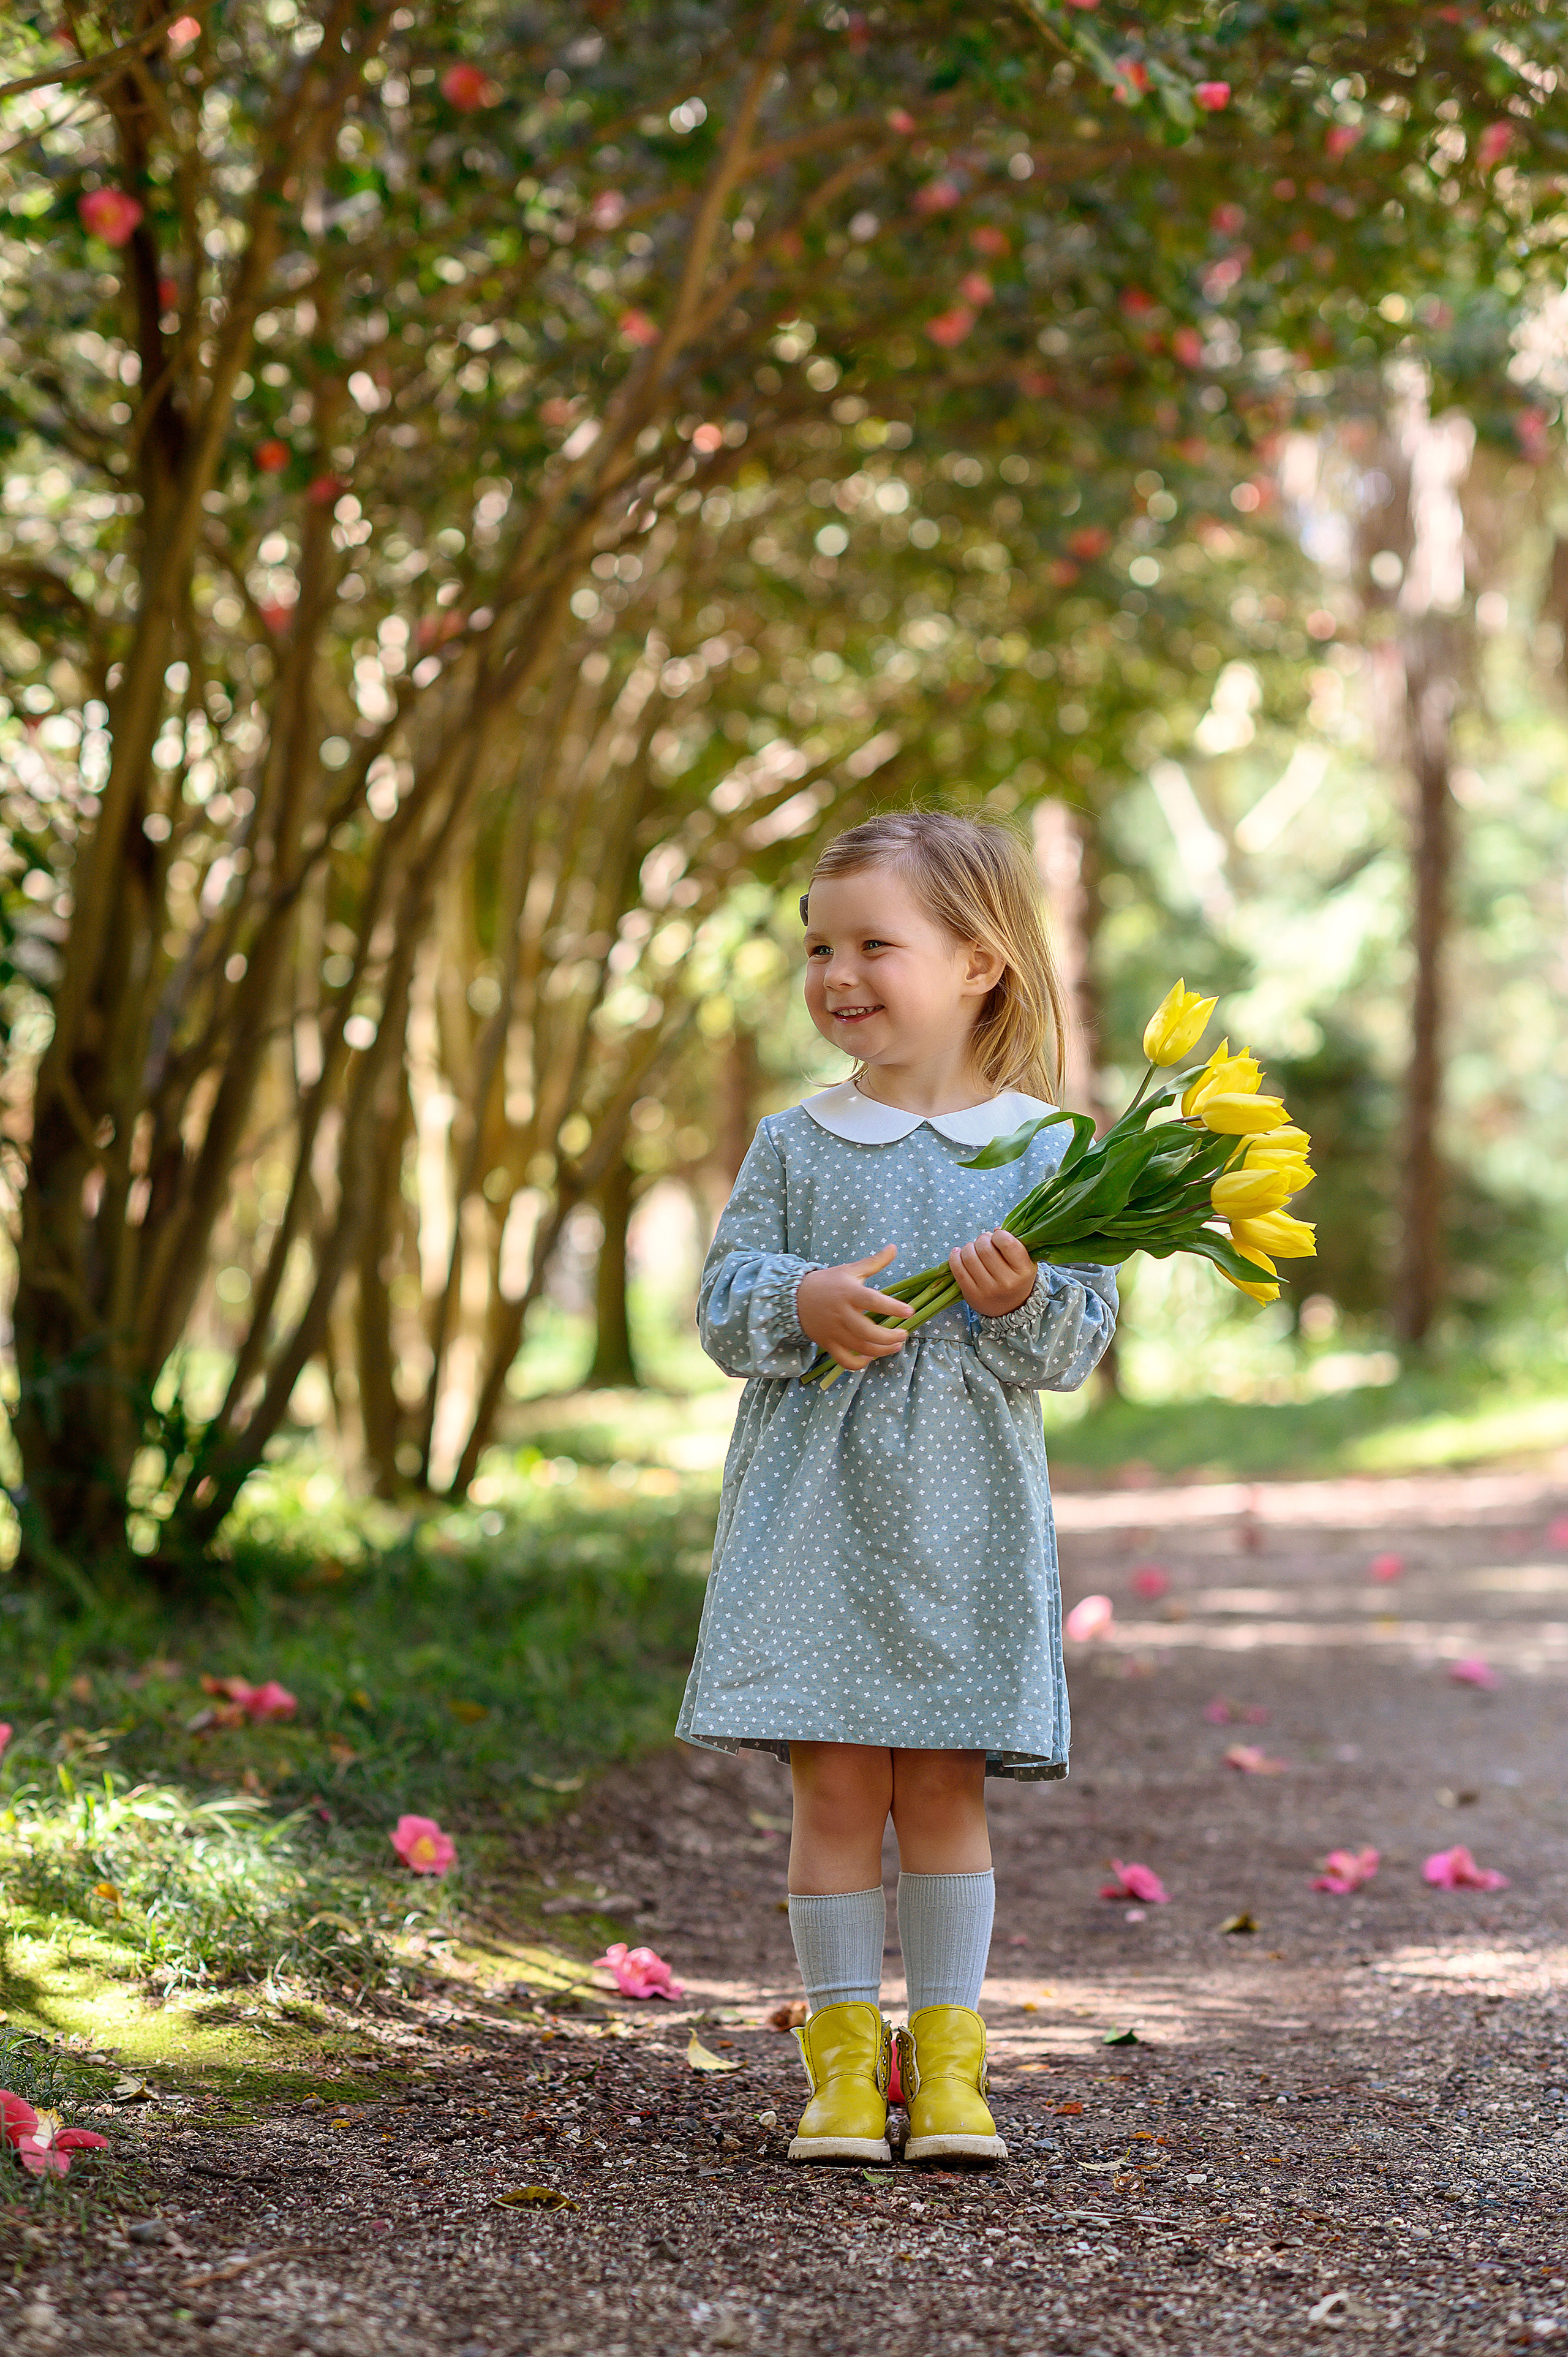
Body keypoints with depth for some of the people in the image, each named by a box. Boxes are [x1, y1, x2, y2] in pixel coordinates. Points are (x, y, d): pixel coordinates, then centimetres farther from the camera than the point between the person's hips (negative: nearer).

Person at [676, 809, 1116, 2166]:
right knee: (834, 1784, 1)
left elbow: (1081, 1342, -1)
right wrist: (801, 1304, -16)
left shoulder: (1042, 1149, 2)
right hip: (815, 1508, 1)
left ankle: (947, 2060, 13)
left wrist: (1024, 1299, -21)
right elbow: (722, 1302, 3)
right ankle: (842, 2054, 11)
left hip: (964, 1512, -1)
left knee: (943, 1784, 3)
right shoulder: (794, 1145, 6)